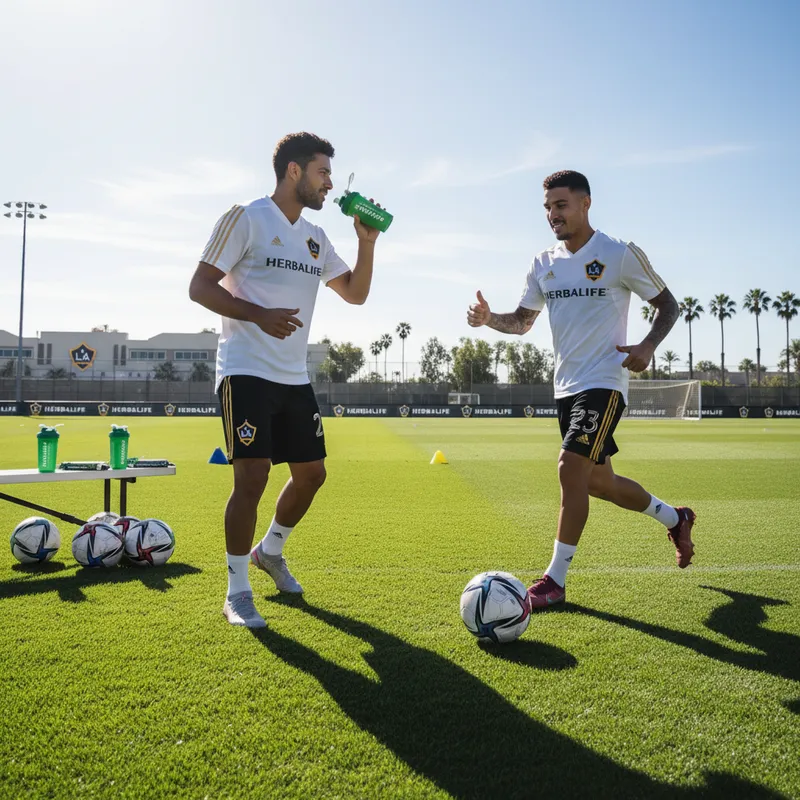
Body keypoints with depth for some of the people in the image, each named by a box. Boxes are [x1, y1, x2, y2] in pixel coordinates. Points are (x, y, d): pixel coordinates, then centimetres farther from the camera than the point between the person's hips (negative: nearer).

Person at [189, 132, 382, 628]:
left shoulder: (316, 238, 16)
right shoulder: (246, 218, -5)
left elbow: (356, 293, 19)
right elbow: (200, 286, -9)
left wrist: (367, 242, 5)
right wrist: (258, 314, -24)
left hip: (295, 378, 7)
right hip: (246, 373, -7)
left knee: (312, 473, 9)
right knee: (252, 477, -12)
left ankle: (270, 551, 34)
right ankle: (237, 591, 5)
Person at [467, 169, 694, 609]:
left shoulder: (620, 254, -7)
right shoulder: (544, 264, 8)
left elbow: (667, 305, 1)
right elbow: (522, 320, 14)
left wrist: (647, 346, -17)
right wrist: (488, 318, -7)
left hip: (604, 382, -7)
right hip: (566, 386, 7)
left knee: (571, 468, -18)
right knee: (597, 480, 15)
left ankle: (555, 580, -6)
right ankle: (675, 518, 41)